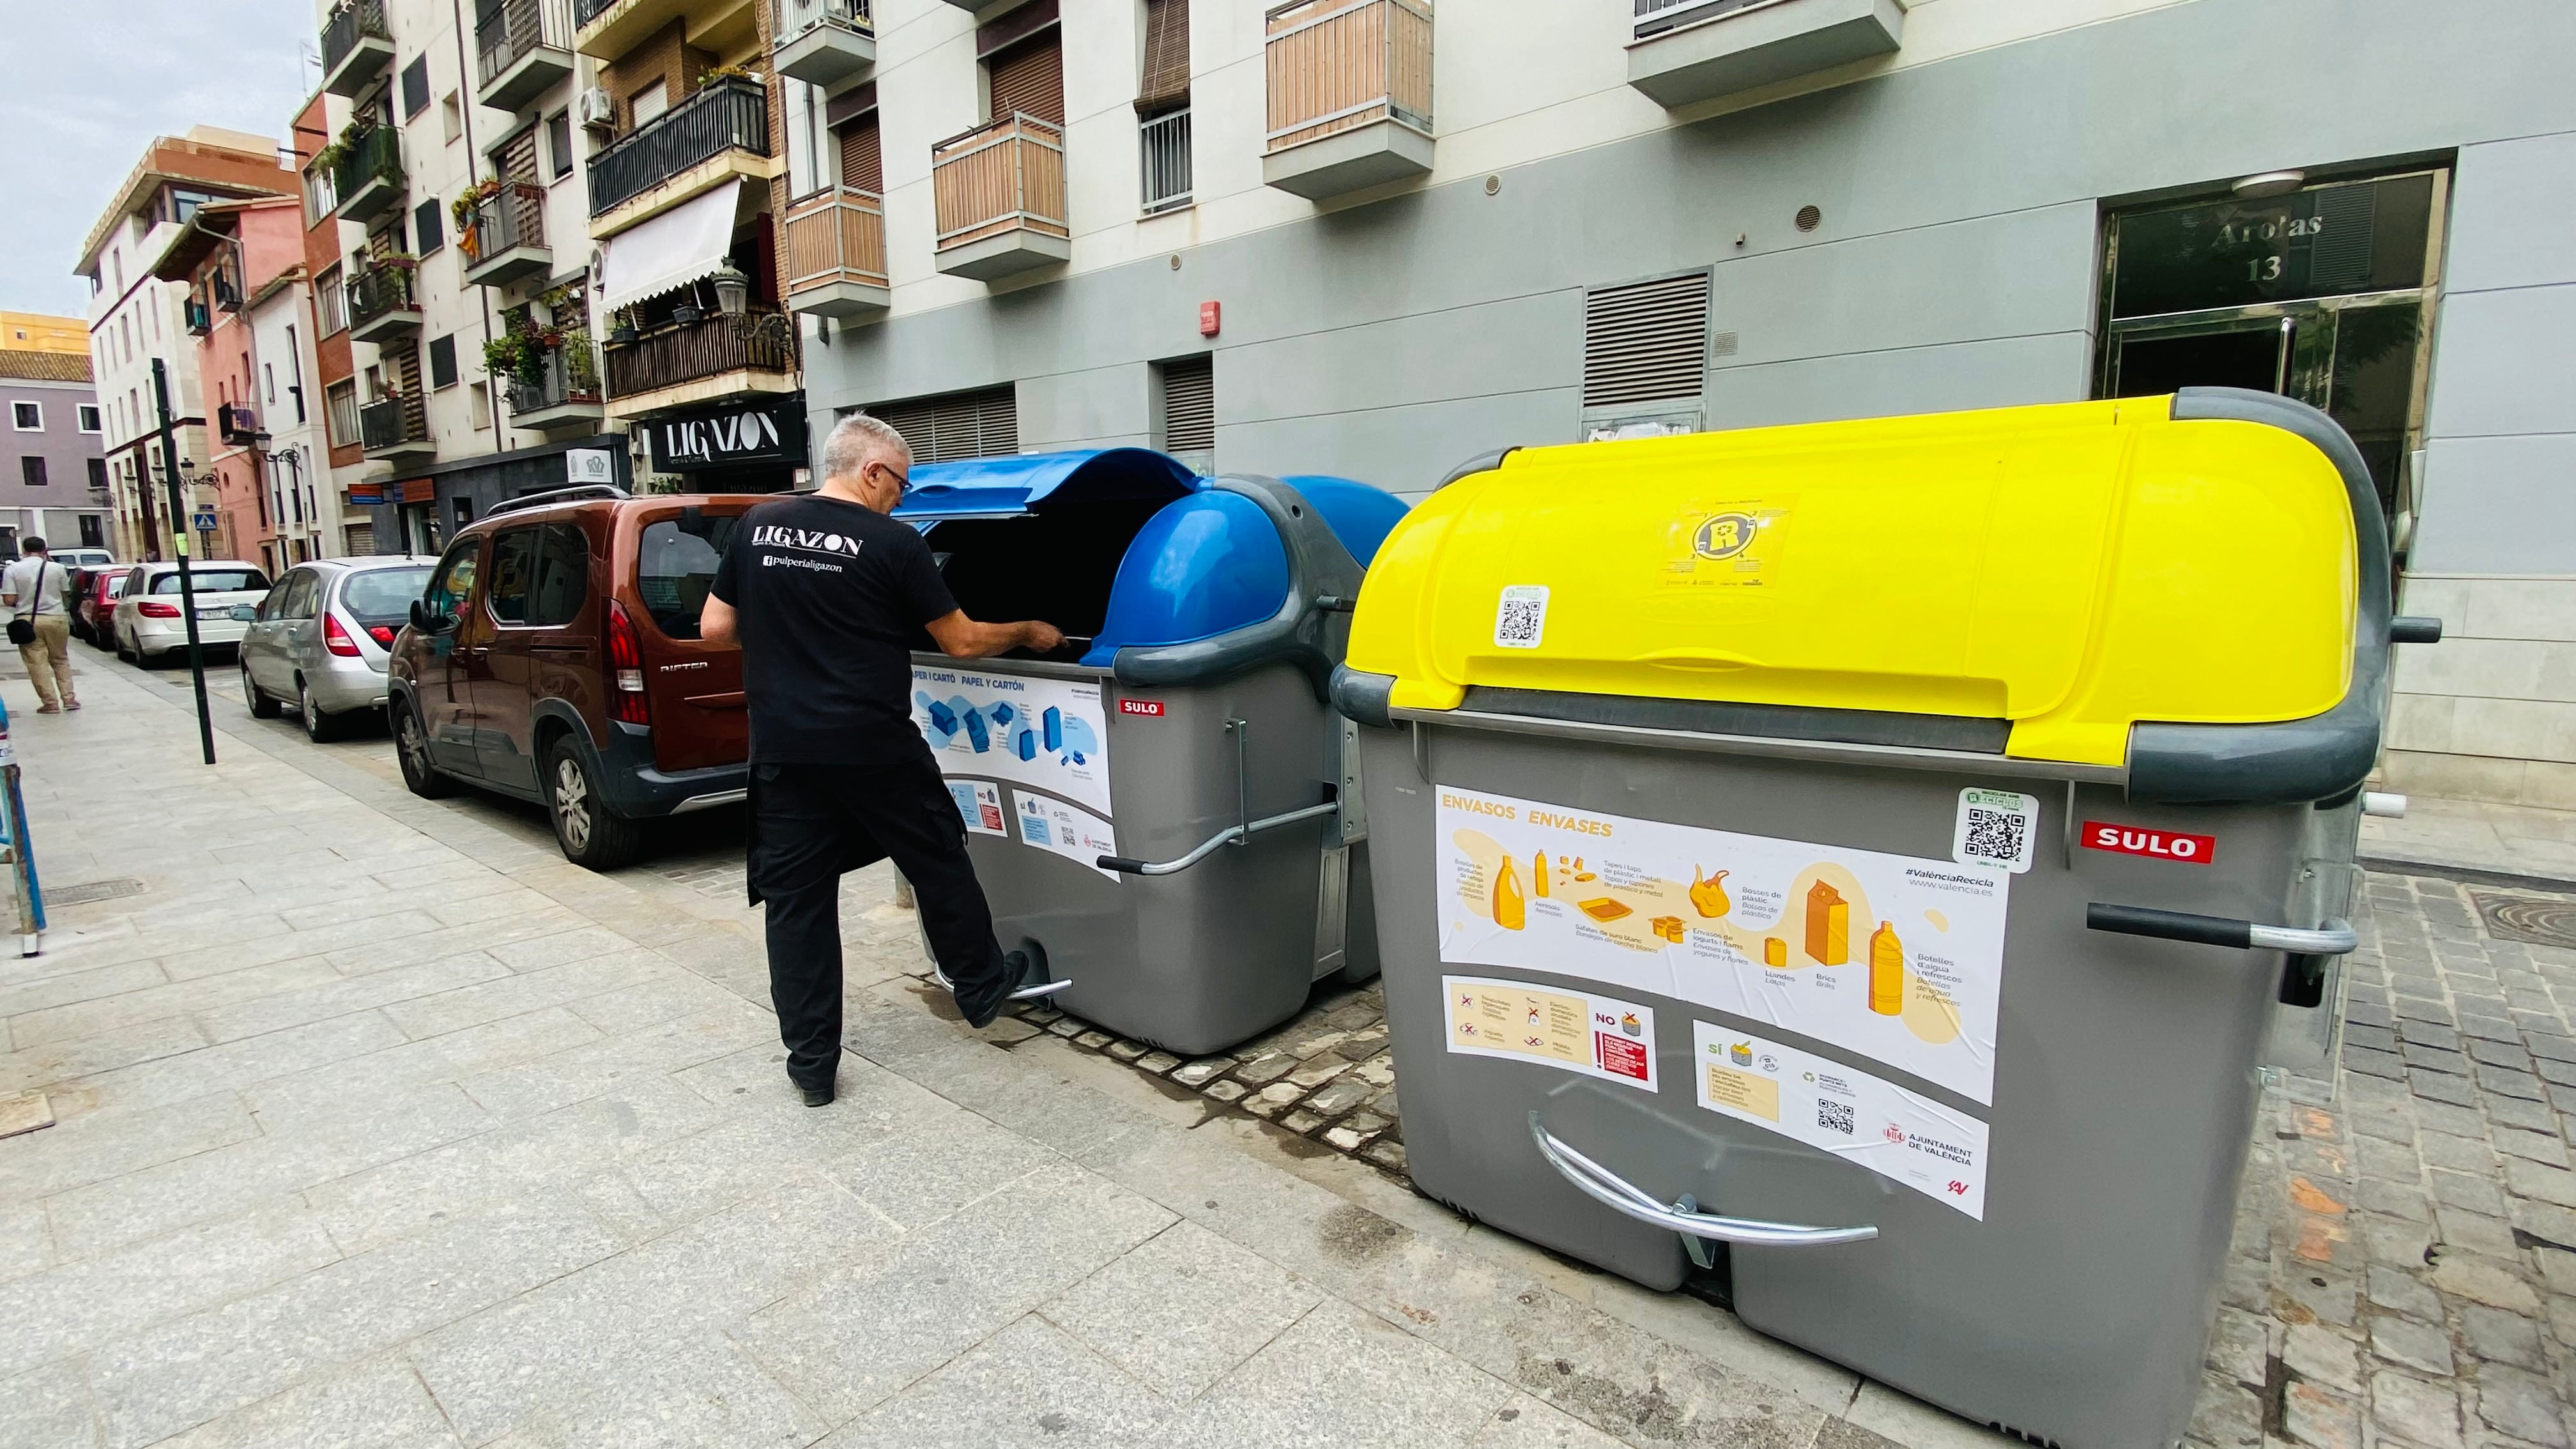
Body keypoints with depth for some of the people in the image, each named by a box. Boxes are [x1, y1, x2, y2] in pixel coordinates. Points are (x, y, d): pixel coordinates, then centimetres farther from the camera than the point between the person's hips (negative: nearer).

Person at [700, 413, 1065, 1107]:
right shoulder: (892, 542, -8)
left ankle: (811, 1063, 17)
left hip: (782, 749, 4)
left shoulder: (756, 526, 5)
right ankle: (981, 986, 33)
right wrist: (1030, 633, 13)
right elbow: (962, 641, -4)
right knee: (938, 862, 17)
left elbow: (715, 627, 9)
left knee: (795, 899, 10)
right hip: (874, 748, -4)